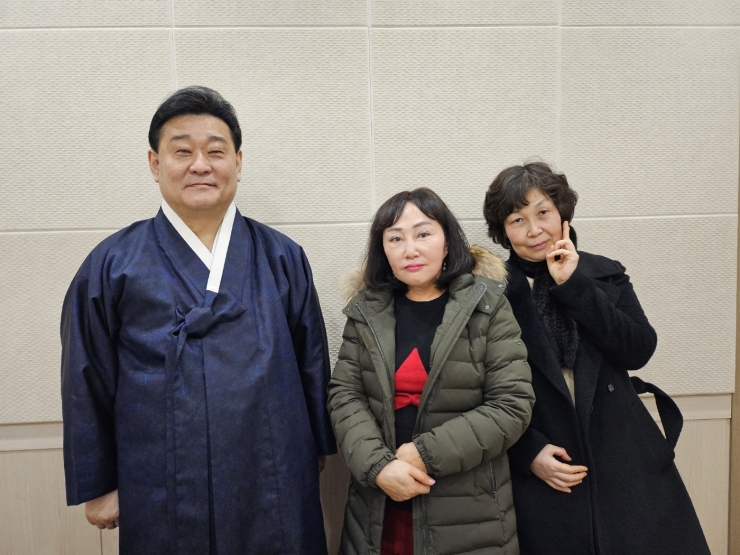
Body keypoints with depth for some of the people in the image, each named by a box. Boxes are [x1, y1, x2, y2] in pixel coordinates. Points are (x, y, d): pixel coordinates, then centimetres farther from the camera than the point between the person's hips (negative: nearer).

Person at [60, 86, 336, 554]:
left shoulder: (282, 259, 1)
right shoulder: (113, 265, -2)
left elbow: (313, 366, 5)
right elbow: (87, 384, 1)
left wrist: (316, 454, 8)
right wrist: (97, 486, 3)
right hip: (162, 496, -1)